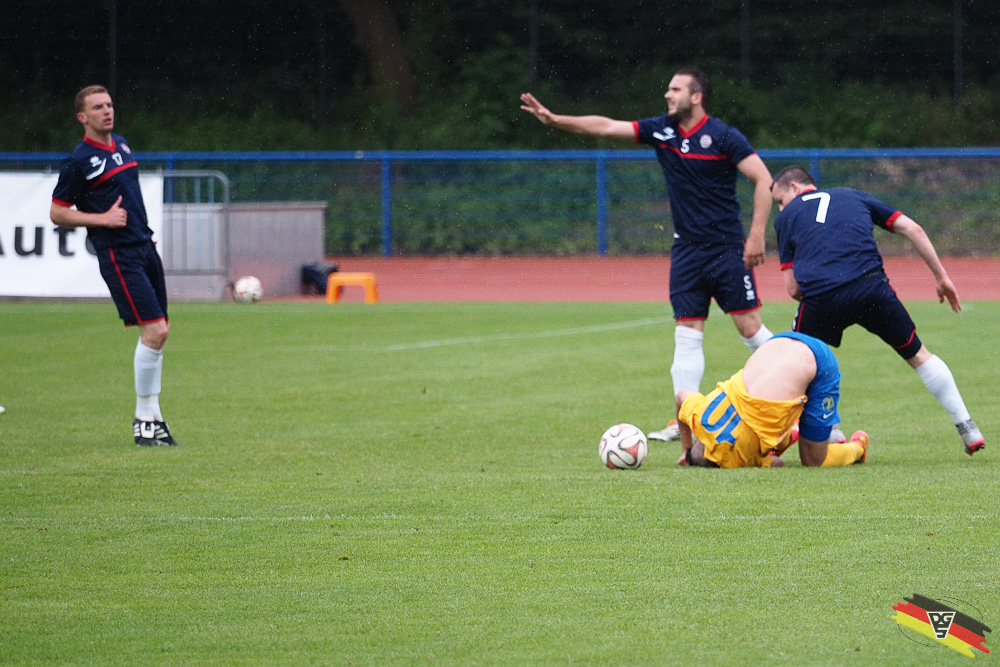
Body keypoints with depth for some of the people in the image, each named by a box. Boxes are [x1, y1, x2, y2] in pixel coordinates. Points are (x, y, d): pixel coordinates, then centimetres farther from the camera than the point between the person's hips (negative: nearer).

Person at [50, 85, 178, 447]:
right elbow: (57, 212, -5)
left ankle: (150, 416, 15)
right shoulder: (79, 161, -9)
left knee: (159, 332, 7)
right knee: (155, 330, -15)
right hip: (118, 255, -8)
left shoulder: (121, 145, 14)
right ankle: (144, 419, -5)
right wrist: (102, 219, -15)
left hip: (145, 249, 8)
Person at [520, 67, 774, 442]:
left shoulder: (723, 136, -10)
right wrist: (554, 120, -5)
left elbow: (763, 180, -10)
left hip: (726, 247, -5)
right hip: (686, 249, 5)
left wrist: (757, 234, -16)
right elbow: (606, 127, 3)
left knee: (749, 326, -4)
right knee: (687, 334, 0)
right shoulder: (661, 130, 5)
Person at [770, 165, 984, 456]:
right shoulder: (853, 197, 29)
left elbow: (793, 288, 15)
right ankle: (968, 429, 20)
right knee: (918, 354, 19)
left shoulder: (787, 217, 23)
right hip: (871, 287, 2)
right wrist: (941, 277, 24)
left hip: (819, 299, -2)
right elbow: (912, 229, 19)